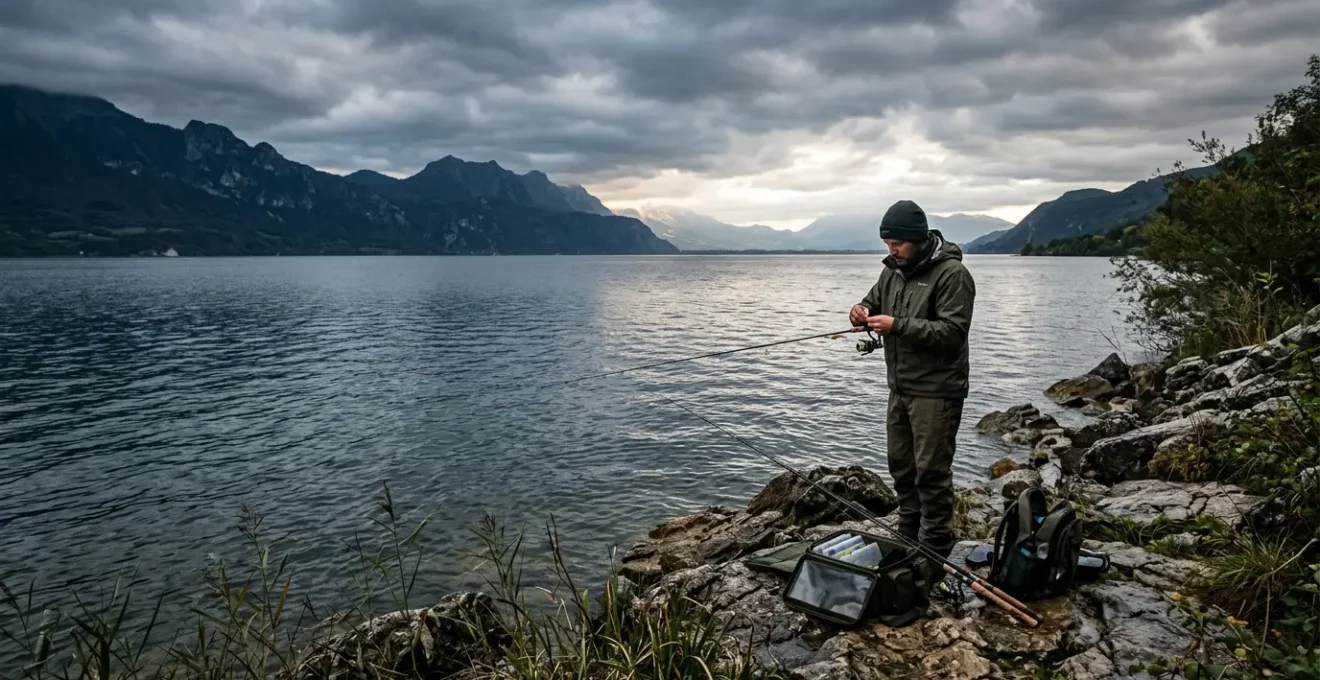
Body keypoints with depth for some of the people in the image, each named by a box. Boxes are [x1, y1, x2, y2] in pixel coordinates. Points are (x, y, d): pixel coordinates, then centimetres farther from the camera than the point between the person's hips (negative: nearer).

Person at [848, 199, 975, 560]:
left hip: (936, 391, -8)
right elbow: (874, 299, 20)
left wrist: (897, 326, -27)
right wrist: (863, 310, -4)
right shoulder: (893, 269, 9)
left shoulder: (952, 273, -15)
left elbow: (952, 332, -21)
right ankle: (908, 537, 33)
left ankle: (936, 551, 11)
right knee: (901, 465, 17)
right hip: (899, 387, 8)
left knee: (931, 473, -2)